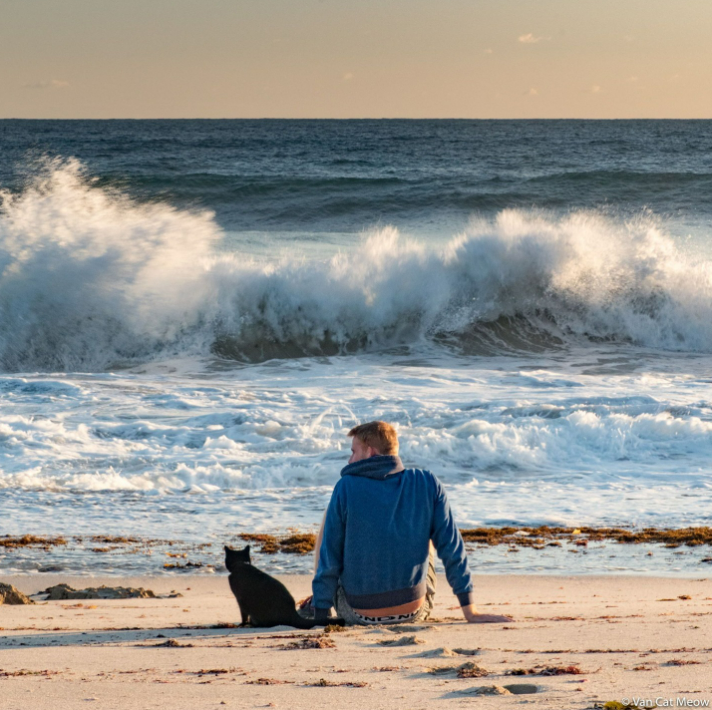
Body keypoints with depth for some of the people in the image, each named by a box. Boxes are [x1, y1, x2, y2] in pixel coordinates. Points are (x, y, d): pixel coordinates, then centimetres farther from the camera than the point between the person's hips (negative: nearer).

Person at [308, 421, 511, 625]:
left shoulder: (346, 488, -10)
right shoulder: (428, 484, -4)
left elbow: (329, 558, -8)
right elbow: (452, 548, -2)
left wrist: (320, 615, -3)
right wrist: (470, 611, 2)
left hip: (358, 614, -2)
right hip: (414, 612, 2)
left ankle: (315, 602, 23)